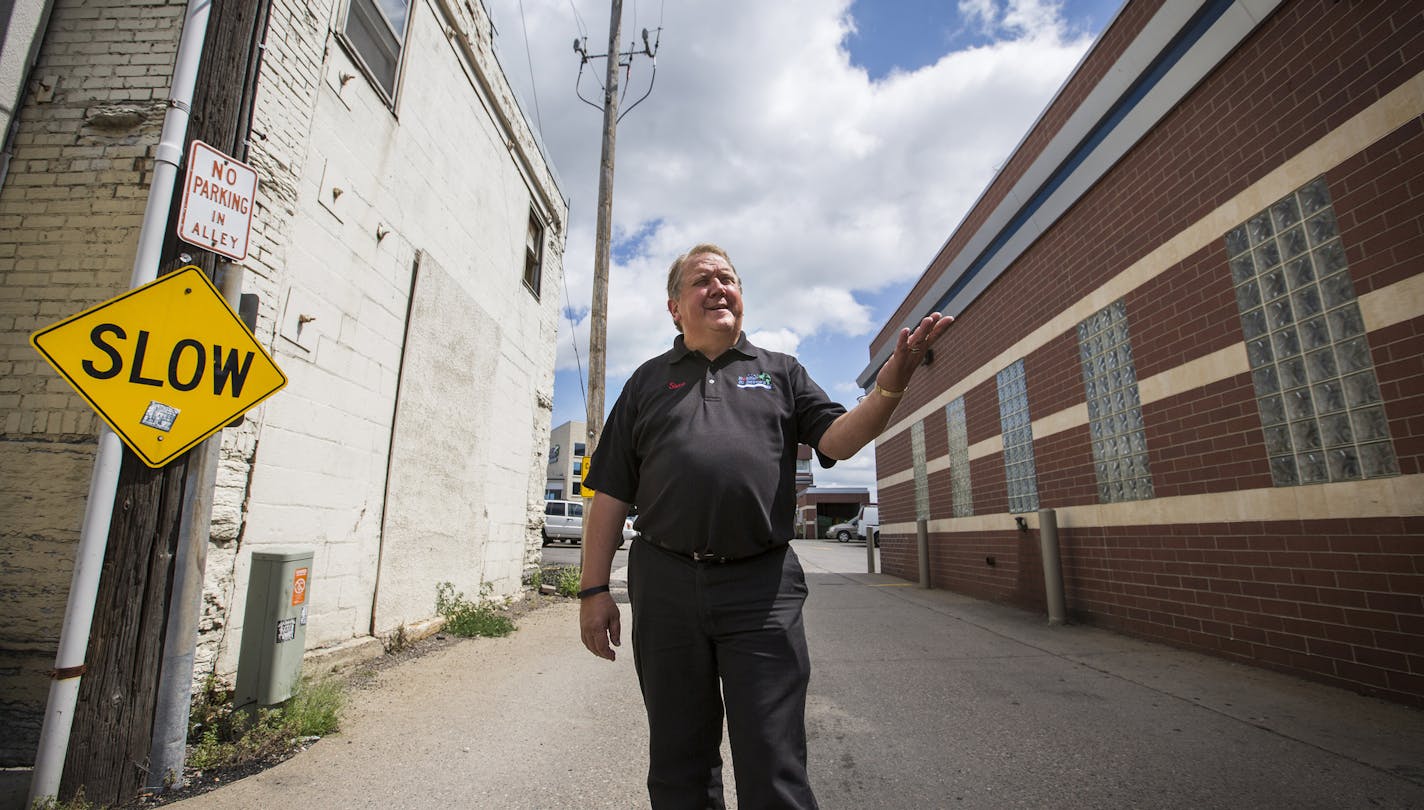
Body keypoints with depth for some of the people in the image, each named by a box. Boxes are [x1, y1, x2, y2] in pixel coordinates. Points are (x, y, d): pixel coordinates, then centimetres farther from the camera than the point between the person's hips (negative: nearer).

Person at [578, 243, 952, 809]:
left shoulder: (780, 372, 14)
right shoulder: (648, 381, 13)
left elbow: (839, 439, 0)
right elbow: (611, 493, 9)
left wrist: (889, 386, -18)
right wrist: (594, 588, 3)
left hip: (762, 587, -1)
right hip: (664, 586, 2)